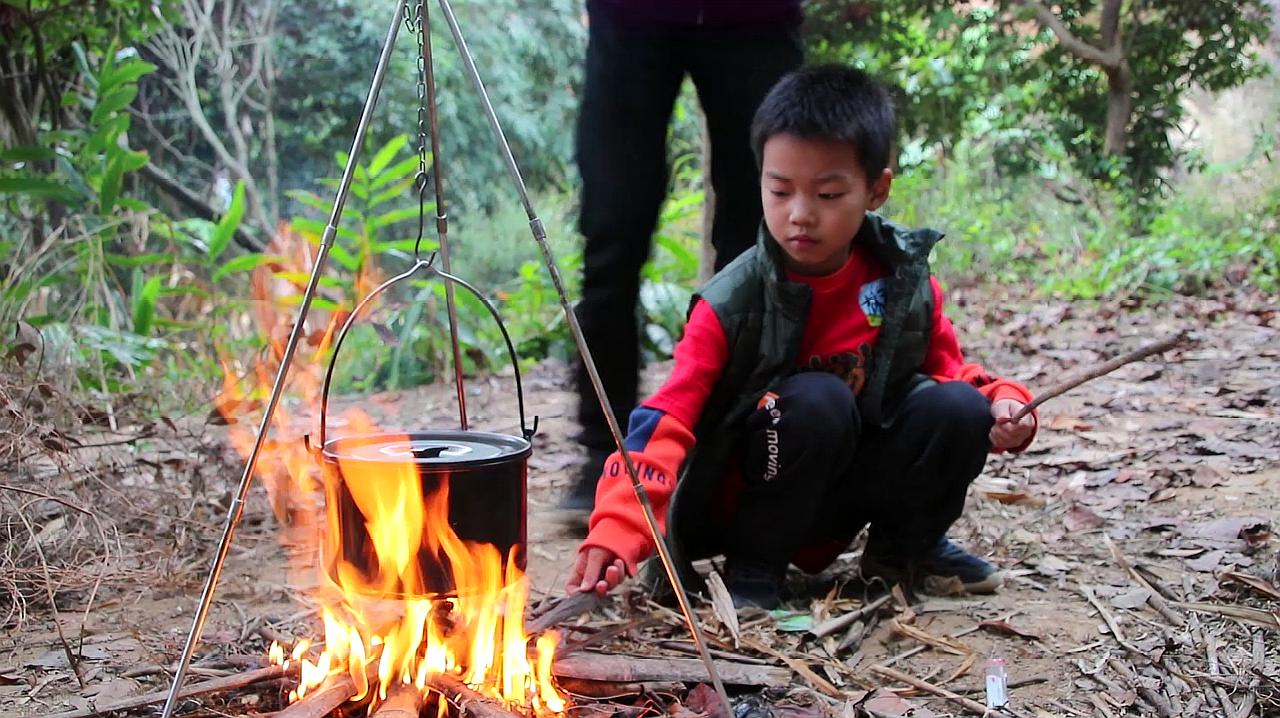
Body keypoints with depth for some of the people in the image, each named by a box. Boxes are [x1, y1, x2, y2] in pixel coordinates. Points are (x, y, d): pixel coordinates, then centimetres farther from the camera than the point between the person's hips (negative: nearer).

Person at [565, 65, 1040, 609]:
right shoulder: (731, 303, -20)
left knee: (959, 408, -18)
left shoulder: (907, 282, -8)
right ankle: (753, 563, -12)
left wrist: (999, 400, -14)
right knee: (818, 399, -32)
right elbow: (666, 422, -27)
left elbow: (947, 371, 8)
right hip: (748, 498, -4)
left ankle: (906, 544, 9)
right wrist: (617, 532, -40)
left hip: (853, 485, 4)